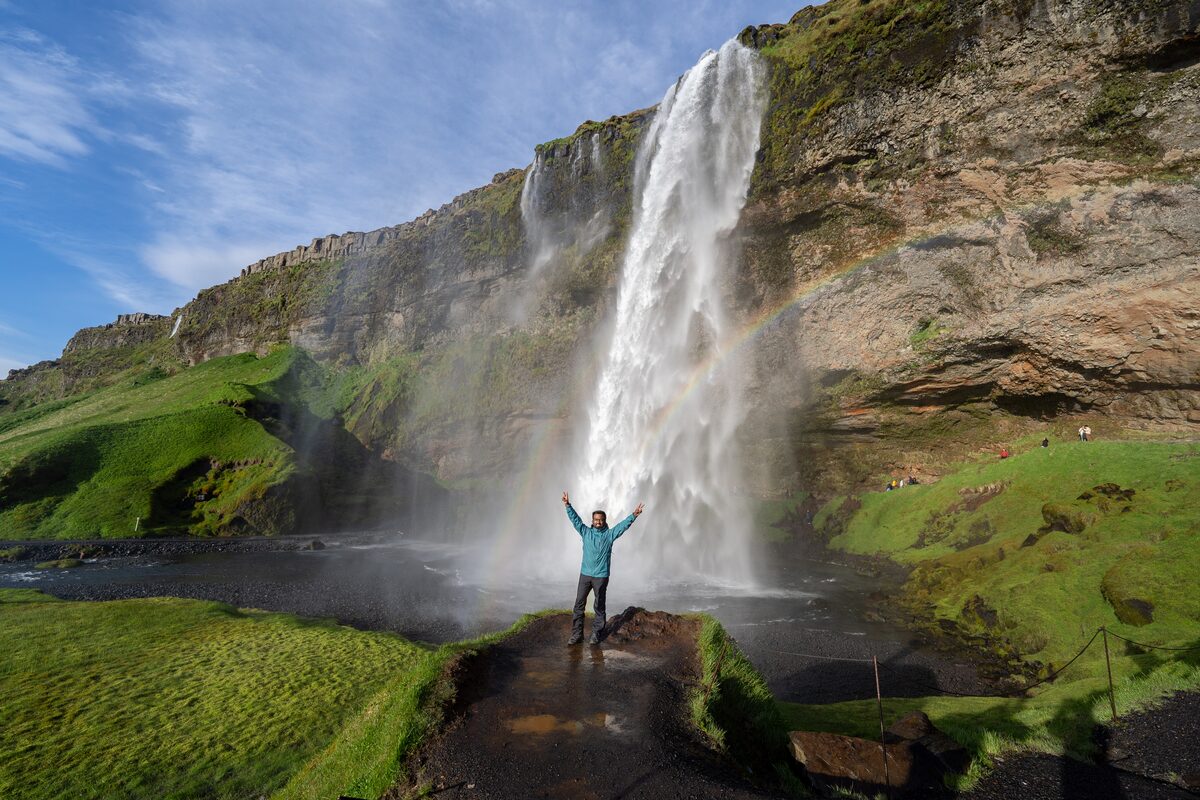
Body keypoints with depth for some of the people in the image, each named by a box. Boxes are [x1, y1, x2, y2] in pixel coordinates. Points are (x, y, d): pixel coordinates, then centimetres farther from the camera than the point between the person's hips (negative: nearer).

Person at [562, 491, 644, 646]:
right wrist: (567, 505, -12)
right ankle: (576, 634, 12)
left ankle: (596, 634, 18)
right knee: (579, 604, 3)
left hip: (601, 576, -2)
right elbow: (575, 519, -2)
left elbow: (623, 525, -8)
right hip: (585, 574, 2)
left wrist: (634, 515, -20)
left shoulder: (610, 534, 0)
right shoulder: (586, 532, 4)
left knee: (599, 606, 7)